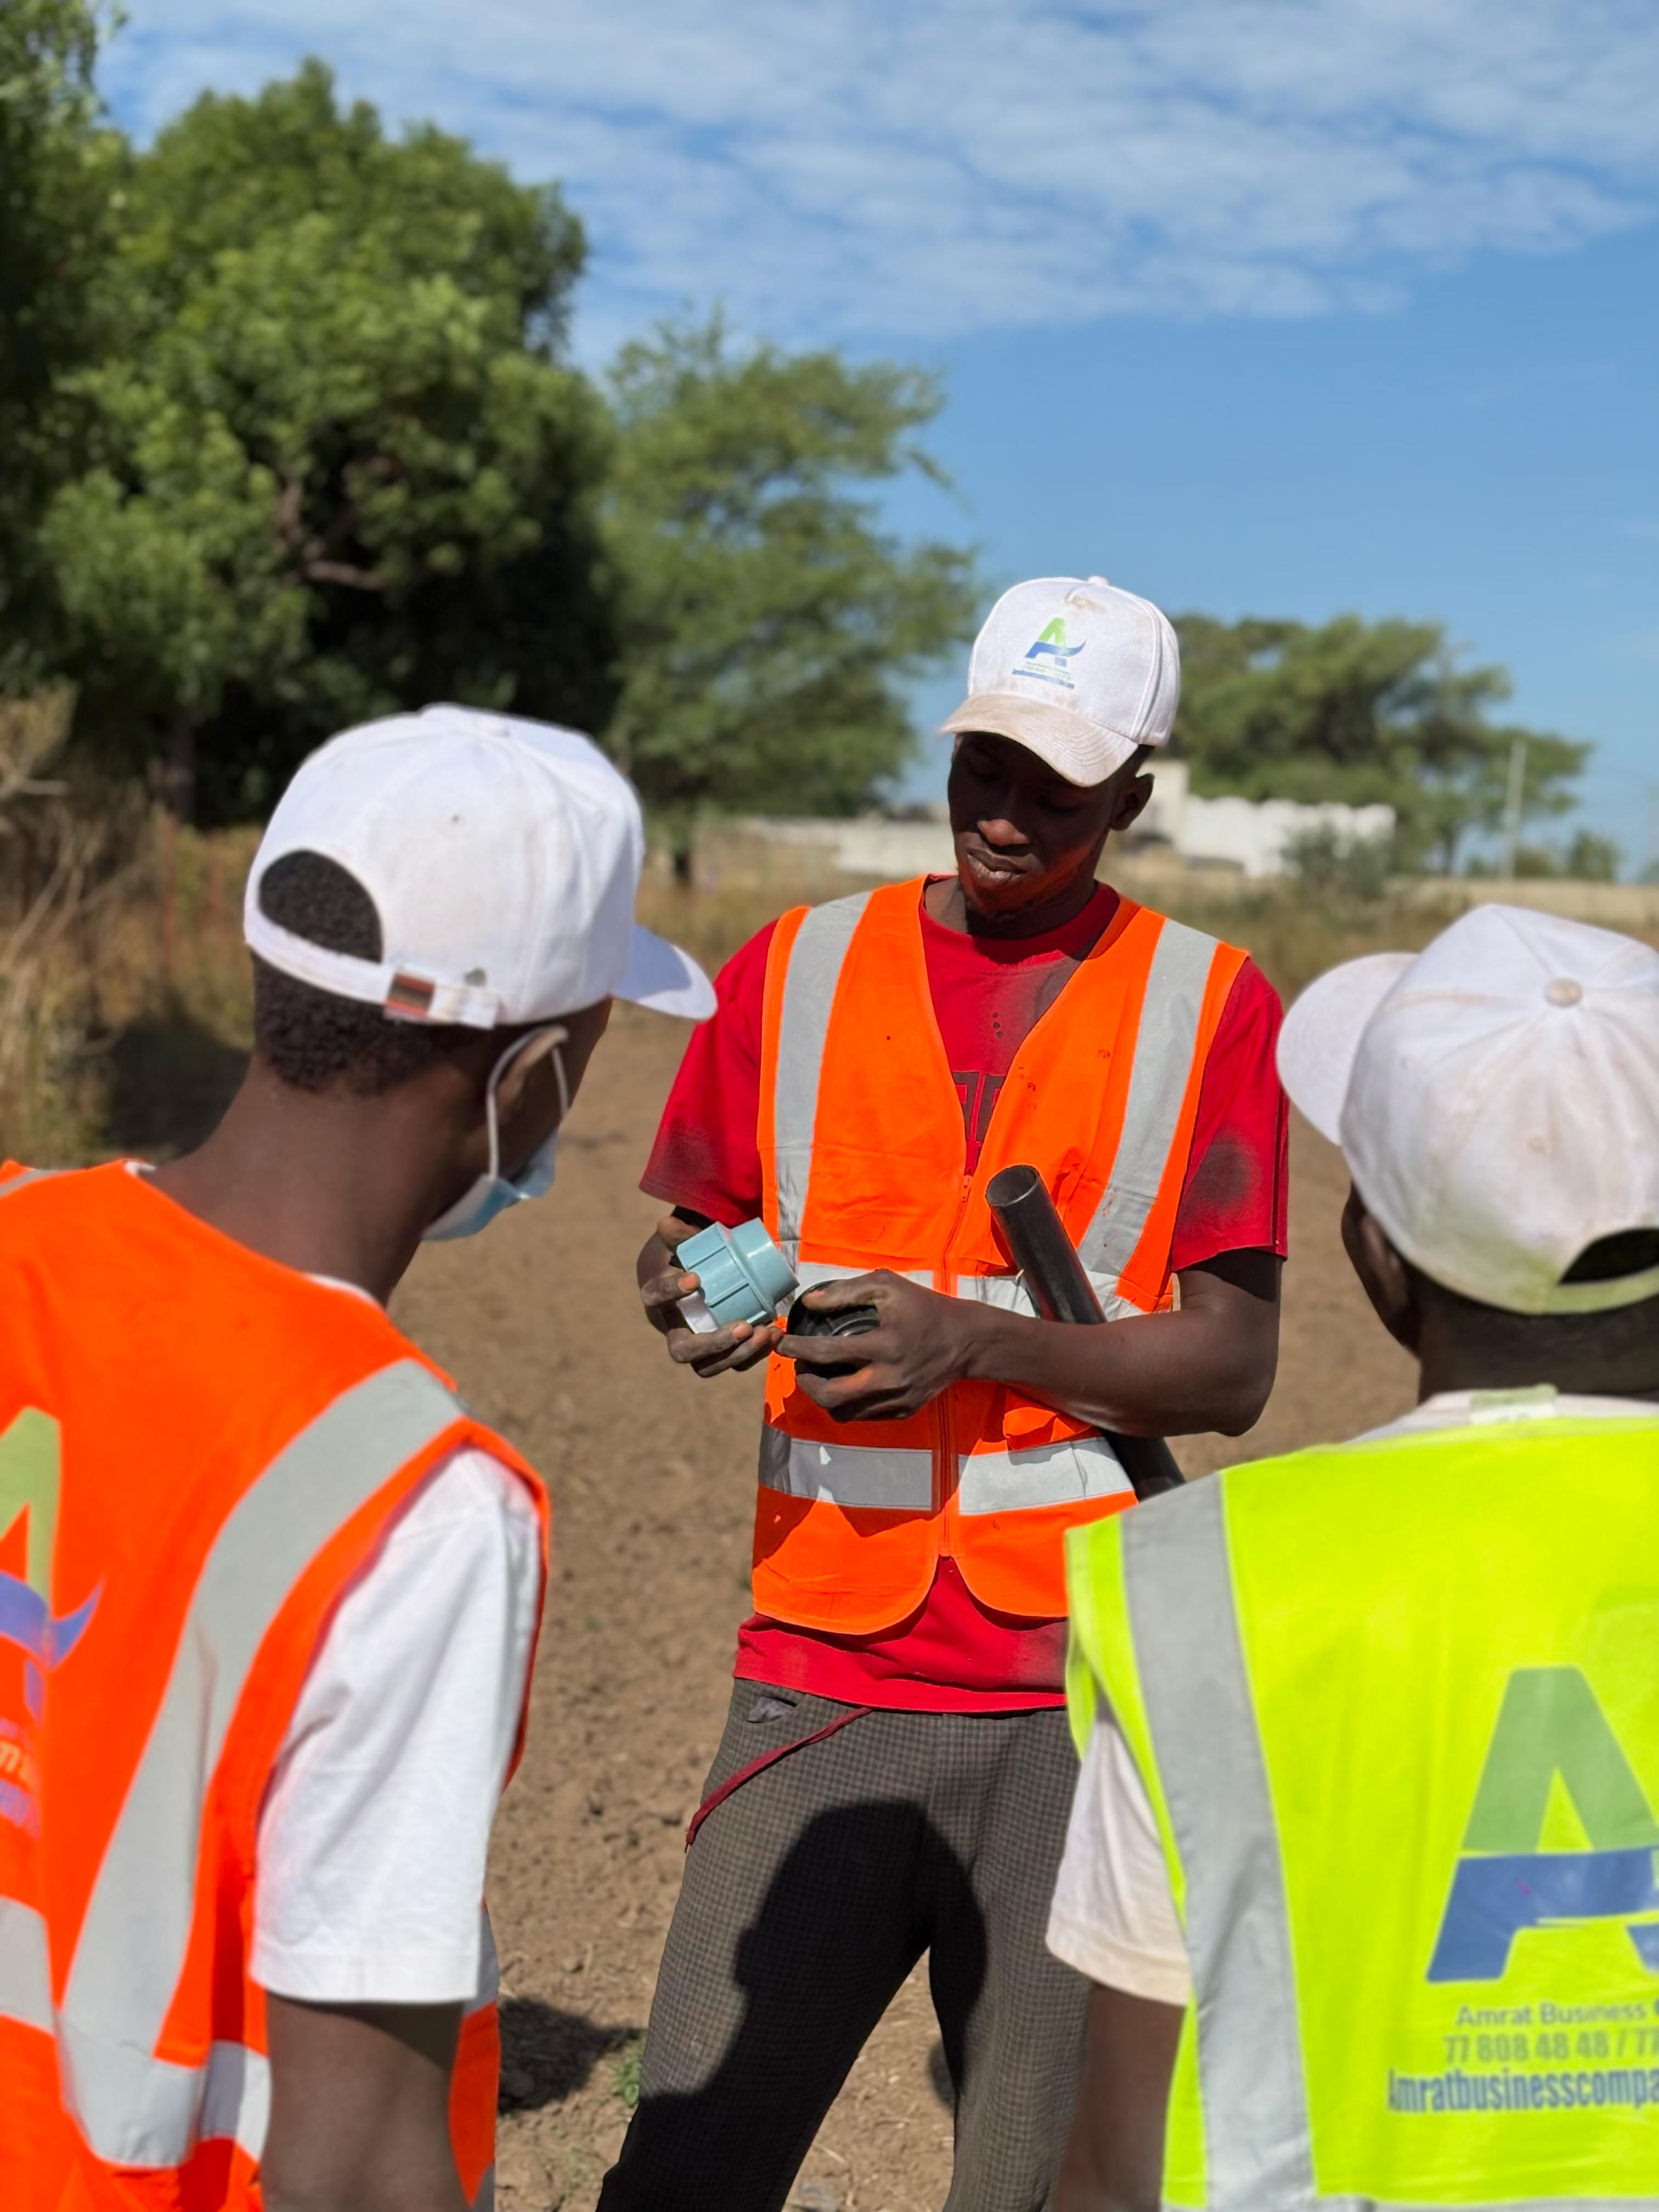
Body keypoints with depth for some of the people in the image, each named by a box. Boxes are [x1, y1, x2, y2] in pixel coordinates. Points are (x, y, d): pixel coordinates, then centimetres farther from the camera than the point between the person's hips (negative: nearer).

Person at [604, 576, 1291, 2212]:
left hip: (1082, 1696, -1)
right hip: (820, 1674, 1)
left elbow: (1230, 1366, -3)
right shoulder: (795, 970, 7)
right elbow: (681, 1235, 14)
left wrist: (972, 1339, -16)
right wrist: (694, 1293, -9)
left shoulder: (1209, 1010, 1)